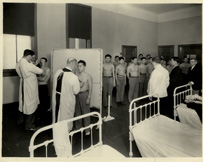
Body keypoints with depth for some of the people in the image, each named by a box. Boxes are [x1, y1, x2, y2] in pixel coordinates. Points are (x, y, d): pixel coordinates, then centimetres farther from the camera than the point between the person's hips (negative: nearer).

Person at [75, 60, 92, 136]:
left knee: (86, 112, 3)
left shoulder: (88, 76, -7)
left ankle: (87, 129, 16)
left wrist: (89, 98, -12)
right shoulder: (76, 76, 3)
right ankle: (78, 127, 30)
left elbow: (90, 88, -8)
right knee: (77, 112, 13)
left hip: (84, 94, -4)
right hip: (77, 95, 4)